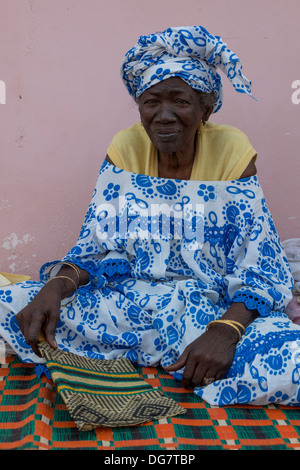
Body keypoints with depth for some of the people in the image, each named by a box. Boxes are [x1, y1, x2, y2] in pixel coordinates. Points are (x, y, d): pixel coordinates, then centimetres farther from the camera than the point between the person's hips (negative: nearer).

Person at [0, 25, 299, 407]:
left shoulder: (231, 151, -8)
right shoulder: (125, 148, 0)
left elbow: (261, 270, -11)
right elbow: (95, 248, -1)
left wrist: (225, 329, -30)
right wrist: (55, 286, -23)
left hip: (215, 307, -1)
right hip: (129, 299, 2)